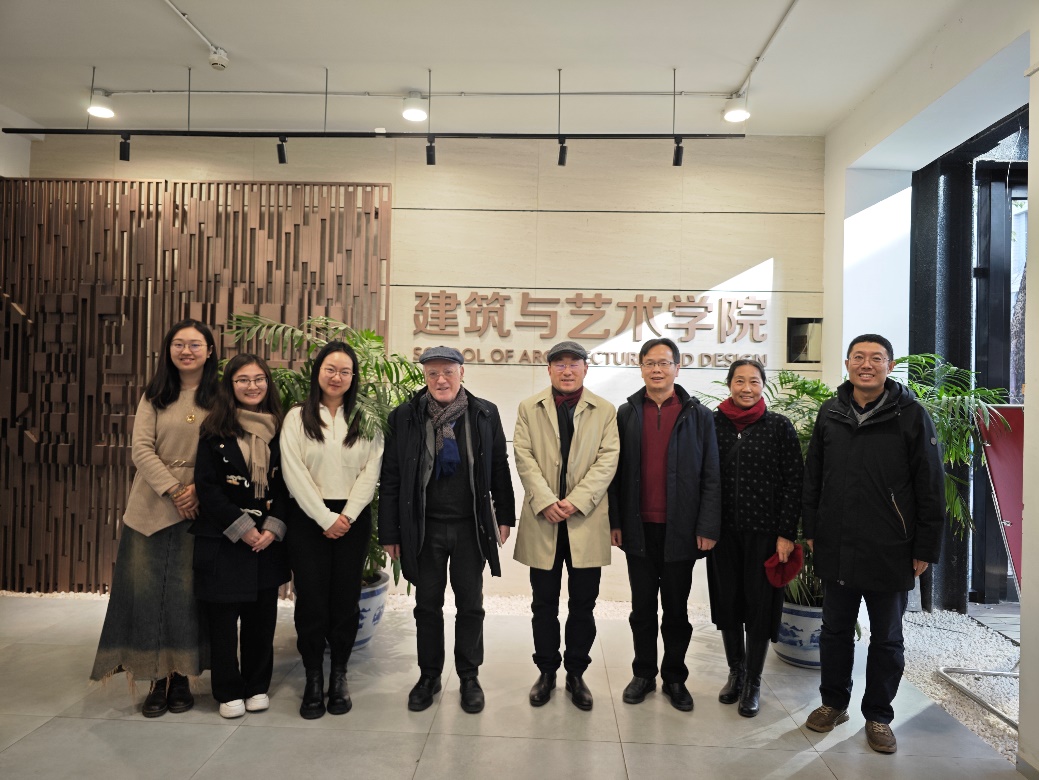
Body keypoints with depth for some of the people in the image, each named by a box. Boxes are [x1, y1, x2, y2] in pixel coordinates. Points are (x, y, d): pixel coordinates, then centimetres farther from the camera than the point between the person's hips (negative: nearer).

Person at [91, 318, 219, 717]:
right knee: (147, 590, 2)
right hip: (152, 504, 2)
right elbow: (141, 449, -2)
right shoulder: (154, 395, 7)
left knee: (187, 592, 3)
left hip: (199, 507, -1)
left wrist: (199, 489, -18)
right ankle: (157, 679, 14)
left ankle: (181, 677, 16)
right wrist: (173, 491, -13)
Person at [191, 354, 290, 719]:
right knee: (223, 617, 5)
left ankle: (257, 686, 25)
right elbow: (206, 487, -8)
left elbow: (285, 485, 5)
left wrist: (273, 528, -7)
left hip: (267, 539, 3)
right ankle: (229, 691, 21)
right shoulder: (214, 430, -4)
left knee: (262, 616, 9)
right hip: (223, 539, -3)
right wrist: (242, 528, -12)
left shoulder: (277, 429, 5)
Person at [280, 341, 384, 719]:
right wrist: (326, 518, -11)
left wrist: (347, 515, -10)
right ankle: (313, 679, 16)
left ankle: (339, 677, 20)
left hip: (353, 520, 1)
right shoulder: (297, 417, 2)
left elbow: (371, 470, 0)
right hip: (308, 518, -1)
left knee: (345, 599, 5)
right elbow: (294, 472, -5)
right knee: (311, 598, 0)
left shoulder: (365, 419, 6)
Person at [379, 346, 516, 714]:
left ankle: (469, 677, 30)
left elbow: (500, 468, 4)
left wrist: (504, 516, 3)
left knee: (470, 605, 11)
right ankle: (429, 675, 32)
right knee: (427, 605, 13)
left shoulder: (485, 414, -2)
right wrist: (390, 532, -3)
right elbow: (390, 478, -2)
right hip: (424, 528, 0)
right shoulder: (404, 417, -4)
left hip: (471, 528, 0)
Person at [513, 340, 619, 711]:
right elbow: (523, 456, -1)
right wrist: (546, 502, -14)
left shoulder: (605, 411, 5)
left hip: (586, 521, 0)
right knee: (544, 604, 11)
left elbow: (608, 460, -4)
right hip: (543, 519, 1)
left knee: (583, 605, 8)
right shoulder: (529, 408, 8)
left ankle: (576, 673, 25)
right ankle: (546, 671, 26)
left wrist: (576, 501, -15)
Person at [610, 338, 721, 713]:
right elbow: (616, 471, 4)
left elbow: (710, 476, -2)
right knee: (642, 607, 13)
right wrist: (615, 521, -1)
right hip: (639, 527, 2)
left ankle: (674, 677, 27)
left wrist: (708, 527, -7)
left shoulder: (698, 415, 0)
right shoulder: (627, 413, 4)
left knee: (676, 608, 11)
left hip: (680, 528, -1)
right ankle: (643, 674, 28)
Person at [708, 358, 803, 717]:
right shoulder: (713, 423, 2)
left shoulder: (779, 427, -2)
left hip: (764, 531, -2)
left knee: (760, 604, 5)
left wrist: (786, 533, -8)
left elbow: (794, 482, -3)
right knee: (727, 600, 12)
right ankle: (735, 671, 32)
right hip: (723, 530, 2)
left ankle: (753, 681, 22)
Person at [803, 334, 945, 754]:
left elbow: (931, 487, -6)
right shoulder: (830, 413, 3)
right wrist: (811, 530, 8)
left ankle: (878, 716, 30)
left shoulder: (911, 415, -7)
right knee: (835, 630, 16)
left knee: (886, 639, 12)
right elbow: (812, 477, 10)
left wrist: (926, 548, -7)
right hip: (836, 549, 3)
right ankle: (834, 703, 34)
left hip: (890, 553, -3)